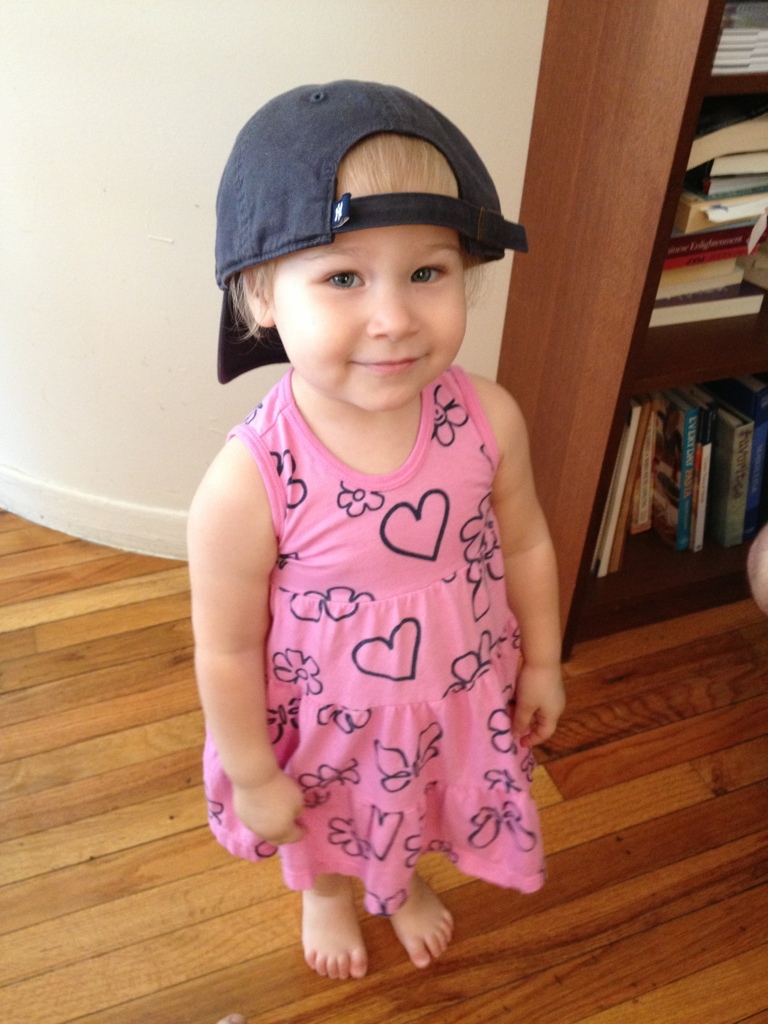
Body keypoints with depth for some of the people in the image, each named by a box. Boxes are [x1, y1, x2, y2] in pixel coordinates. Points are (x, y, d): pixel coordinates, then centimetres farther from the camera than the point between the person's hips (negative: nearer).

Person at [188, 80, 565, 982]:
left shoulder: (489, 421, -25)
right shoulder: (247, 485, -35)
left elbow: (525, 544, -7)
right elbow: (227, 652, -21)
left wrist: (542, 662, 5)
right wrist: (253, 776, -8)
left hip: (460, 705, 3)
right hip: (327, 730, -2)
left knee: (419, 808, 35)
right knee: (326, 831, 32)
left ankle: (405, 883, 72)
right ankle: (327, 896, 70)